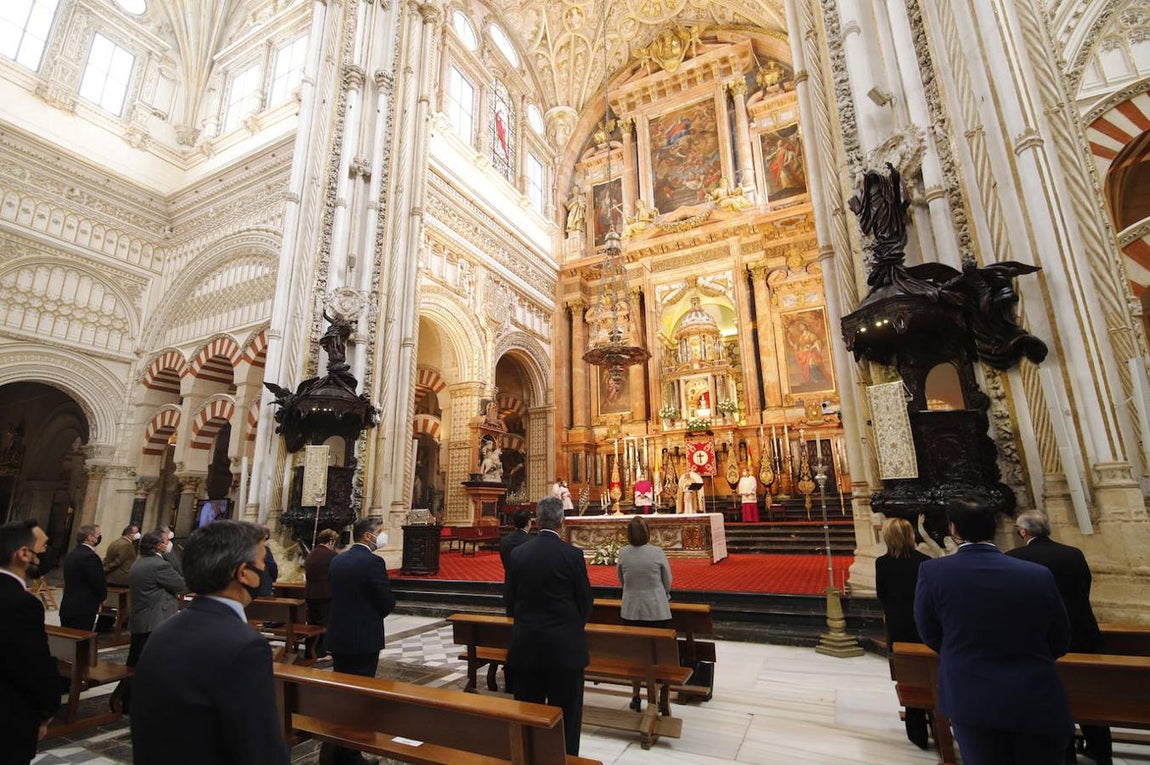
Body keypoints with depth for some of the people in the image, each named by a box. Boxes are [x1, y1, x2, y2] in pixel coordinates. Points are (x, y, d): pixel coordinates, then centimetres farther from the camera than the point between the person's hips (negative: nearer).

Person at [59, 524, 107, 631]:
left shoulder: (71, 554, 9)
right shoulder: (90, 556, -20)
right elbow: (100, 584, -17)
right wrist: (101, 598, 4)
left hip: (67, 608, 9)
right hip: (83, 611, -9)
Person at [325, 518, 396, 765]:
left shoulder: (337, 560, 4)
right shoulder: (373, 562, -20)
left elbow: (337, 593, 12)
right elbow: (388, 603, -16)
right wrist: (375, 614, 6)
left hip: (337, 636, 8)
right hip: (364, 638, -8)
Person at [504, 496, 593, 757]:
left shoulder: (518, 553, -4)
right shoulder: (572, 554, -13)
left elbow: (509, 599, 3)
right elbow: (585, 601, -6)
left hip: (525, 645, 3)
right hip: (564, 646, -3)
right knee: (566, 715, 10)